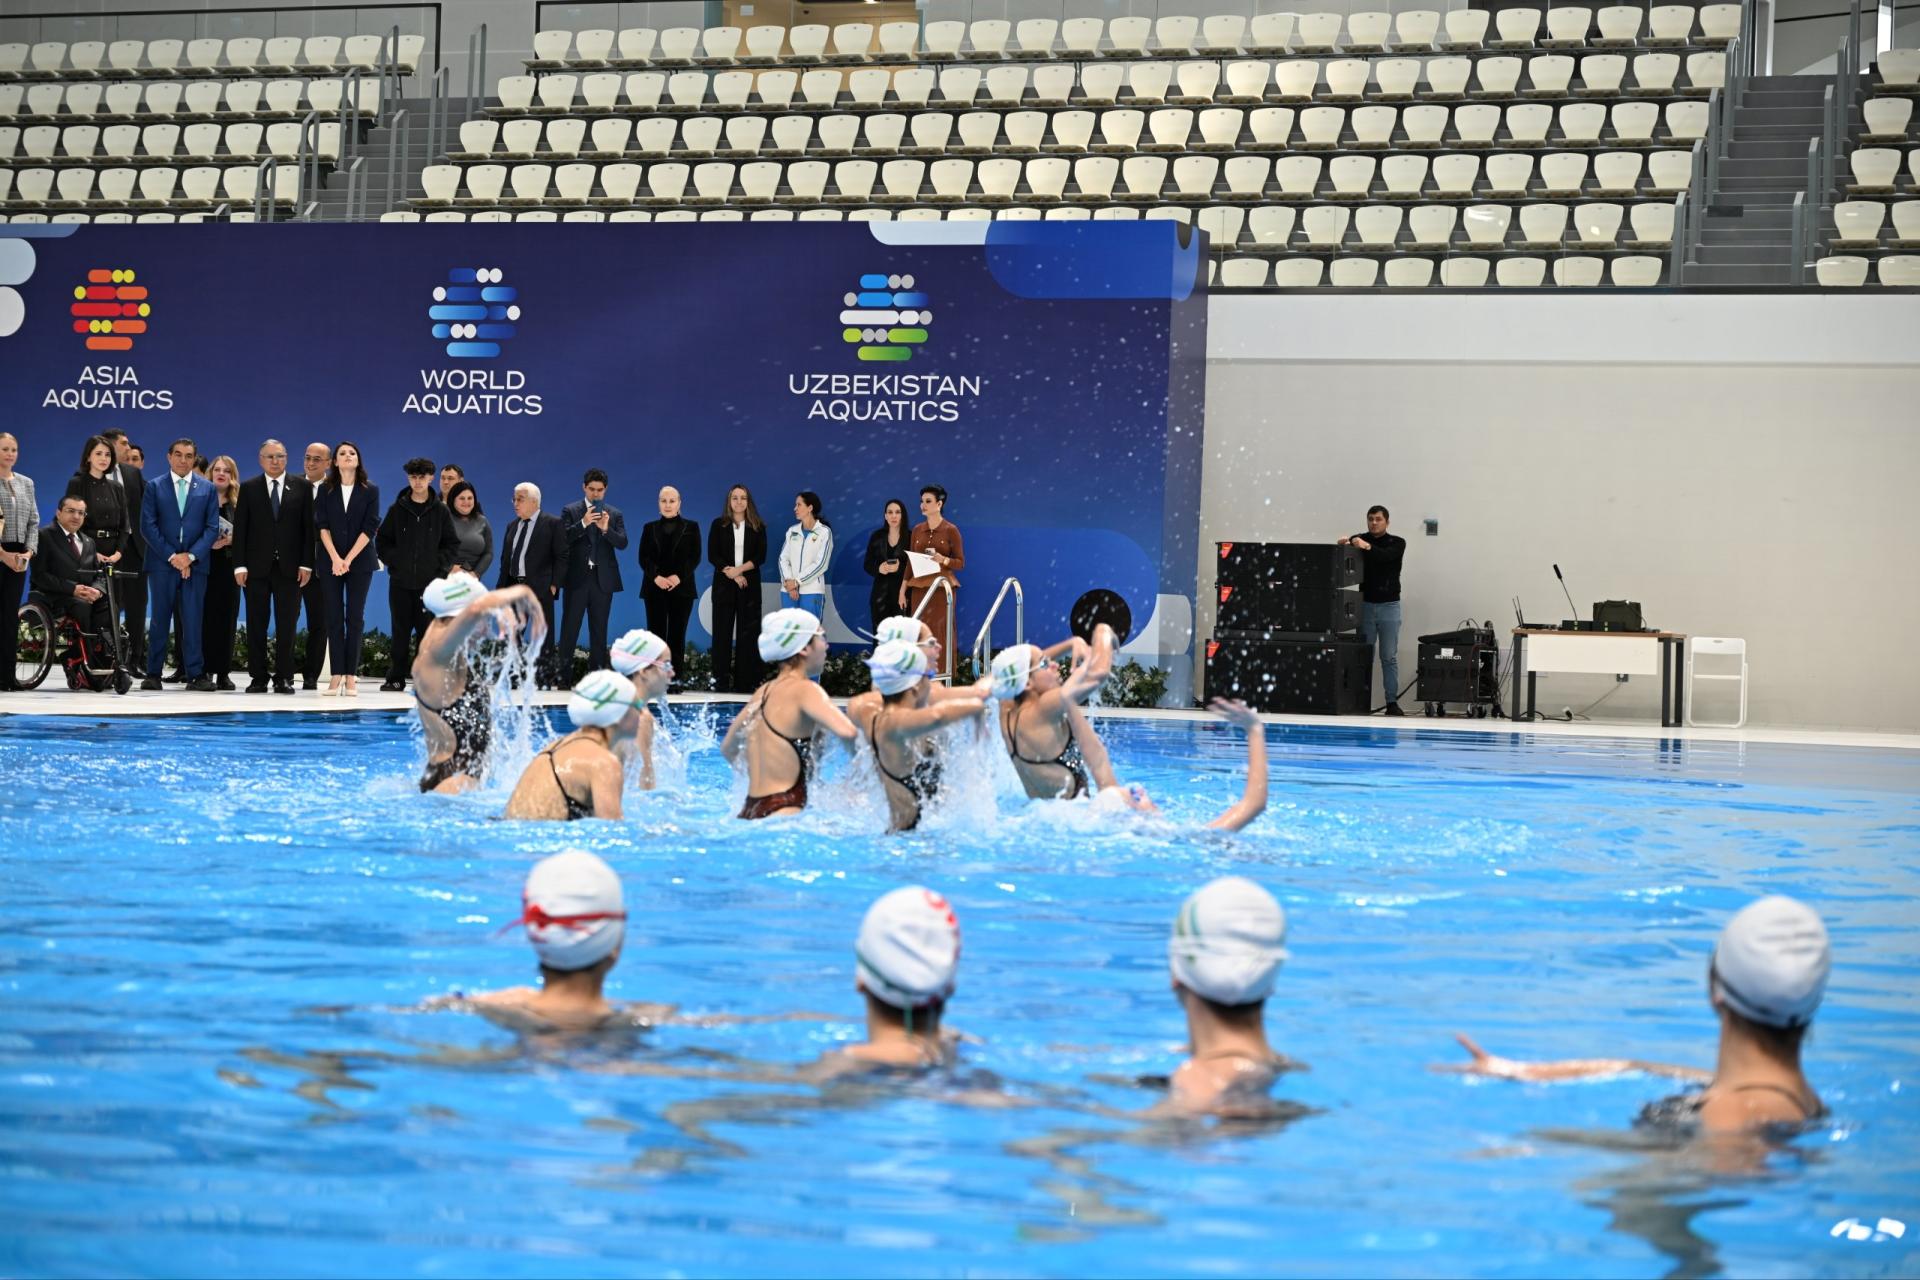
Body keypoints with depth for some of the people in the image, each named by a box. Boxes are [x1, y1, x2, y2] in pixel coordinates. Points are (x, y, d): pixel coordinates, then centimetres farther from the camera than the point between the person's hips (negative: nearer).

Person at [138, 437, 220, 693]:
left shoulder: (207, 489, 10)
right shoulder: (154, 487, 6)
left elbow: (212, 528, 4)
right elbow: (147, 526, 0)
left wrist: (191, 556, -8)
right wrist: (171, 556, -9)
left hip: (195, 563, 1)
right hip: (162, 563, -1)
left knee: (193, 620, -2)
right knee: (160, 619, 1)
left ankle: (195, 674, -1)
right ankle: (154, 673, 5)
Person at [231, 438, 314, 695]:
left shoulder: (301, 487, 6)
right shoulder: (249, 488, 7)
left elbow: (308, 527, 3)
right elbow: (240, 529, 4)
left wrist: (306, 564, -4)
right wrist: (239, 565, -4)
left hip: (289, 567, 0)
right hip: (257, 567, 0)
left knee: (287, 625, 0)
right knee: (256, 623, 2)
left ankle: (284, 678, 5)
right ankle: (258, 678, 7)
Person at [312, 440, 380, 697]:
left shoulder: (370, 491, 2)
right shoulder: (326, 490, 6)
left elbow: (370, 528, -4)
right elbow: (322, 526, -1)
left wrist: (348, 559, -12)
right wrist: (335, 559, -13)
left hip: (359, 562, -1)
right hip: (331, 561, 1)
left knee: (355, 617, -2)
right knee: (334, 617, -1)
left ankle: (351, 676, -2)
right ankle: (336, 675, -2)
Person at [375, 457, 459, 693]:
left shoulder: (440, 511, 4)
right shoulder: (397, 509, 5)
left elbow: (452, 544, 7)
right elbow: (382, 540, 9)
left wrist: (438, 564, -4)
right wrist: (393, 561, -2)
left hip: (430, 582, -1)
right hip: (400, 582, 1)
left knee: (427, 632, -1)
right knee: (400, 632, 5)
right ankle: (396, 679, 9)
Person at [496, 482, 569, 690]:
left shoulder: (553, 524, -3)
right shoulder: (512, 526, 16)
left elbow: (561, 556, -7)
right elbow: (505, 559, 17)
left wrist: (554, 584, -13)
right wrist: (503, 587, 9)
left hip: (540, 587, -6)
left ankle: (544, 679, 3)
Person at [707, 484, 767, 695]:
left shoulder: (758, 527, 6)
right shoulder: (718, 525, 4)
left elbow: (761, 556, -1)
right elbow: (712, 555, -2)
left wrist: (740, 569, -16)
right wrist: (732, 574, -13)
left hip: (749, 585, 0)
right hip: (724, 585, 0)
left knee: (748, 632, 0)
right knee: (722, 631, 0)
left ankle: (746, 681, 2)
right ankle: (721, 680, 3)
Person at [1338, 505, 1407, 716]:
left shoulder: (1397, 543, 1)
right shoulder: (1358, 540, 6)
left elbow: (1386, 556, -20)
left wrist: (1368, 547, -37)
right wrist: (1342, 546, -32)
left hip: (1389, 605, -1)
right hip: (1366, 604, 1)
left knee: (1389, 656, -1)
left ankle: (1392, 702, 1)